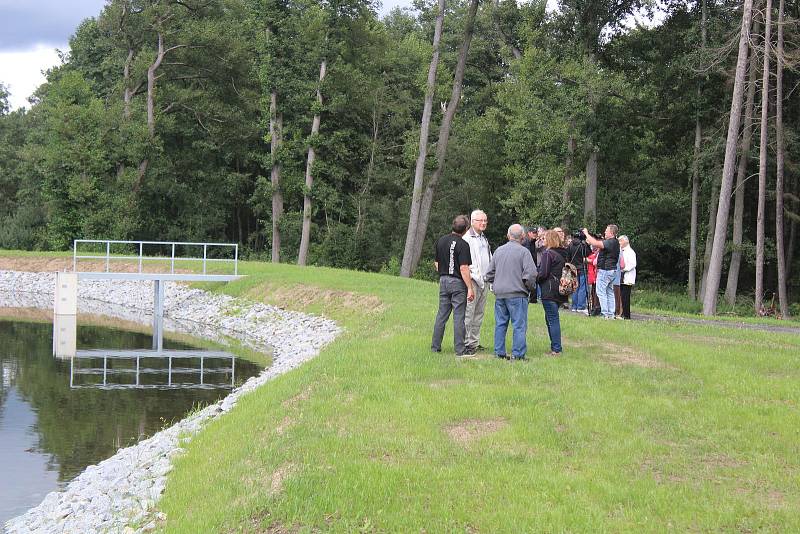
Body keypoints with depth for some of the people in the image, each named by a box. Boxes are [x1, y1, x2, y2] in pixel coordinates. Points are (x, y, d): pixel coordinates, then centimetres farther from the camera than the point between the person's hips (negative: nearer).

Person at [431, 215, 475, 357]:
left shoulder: (441, 241, 6)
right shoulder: (463, 245, -14)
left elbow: (436, 264, 12)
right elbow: (464, 268, -18)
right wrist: (470, 288, -16)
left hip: (443, 280, 6)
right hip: (458, 282, -6)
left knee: (441, 315, 13)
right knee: (459, 316, -1)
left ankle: (435, 346, 16)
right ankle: (460, 349, 0)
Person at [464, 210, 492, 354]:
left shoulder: (484, 239, 20)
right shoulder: (467, 238, -8)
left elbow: (489, 260, 26)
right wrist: (476, 277, -17)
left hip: (484, 282, 9)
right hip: (473, 281, -8)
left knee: (479, 313, 11)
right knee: (468, 313, -10)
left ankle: (475, 342, 16)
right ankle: (466, 343, -8)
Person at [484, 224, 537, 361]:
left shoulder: (499, 250, 9)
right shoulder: (523, 252, -8)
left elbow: (489, 273, 13)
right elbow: (531, 273, -14)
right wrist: (530, 288, 2)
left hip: (499, 293, 6)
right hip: (517, 293, -6)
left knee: (500, 324, 12)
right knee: (519, 325, -2)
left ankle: (499, 352, 14)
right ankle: (518, 354, -4)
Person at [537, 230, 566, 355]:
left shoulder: (548, 253, -11)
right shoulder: (561, 254, 13)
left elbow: (543, 273, -14)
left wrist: (535, 279, 3)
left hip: (549, 291, -8)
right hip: (559, 291, 8)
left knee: (552, 319, -6)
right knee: (550, 319, 16)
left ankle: (556, 349, -6)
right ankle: (555, 347, 19)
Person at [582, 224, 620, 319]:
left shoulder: (610, 242, -17)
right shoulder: (615, 243, 14)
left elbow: (595, 244, -26)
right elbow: (599, 244, 19)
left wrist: (586, 234, -13)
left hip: (605, 270, -10)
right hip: (612, 270, 10)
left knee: (601, 292, -7)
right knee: (610, 292, 11)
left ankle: (605, 313, -11)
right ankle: (611, 314, 12)